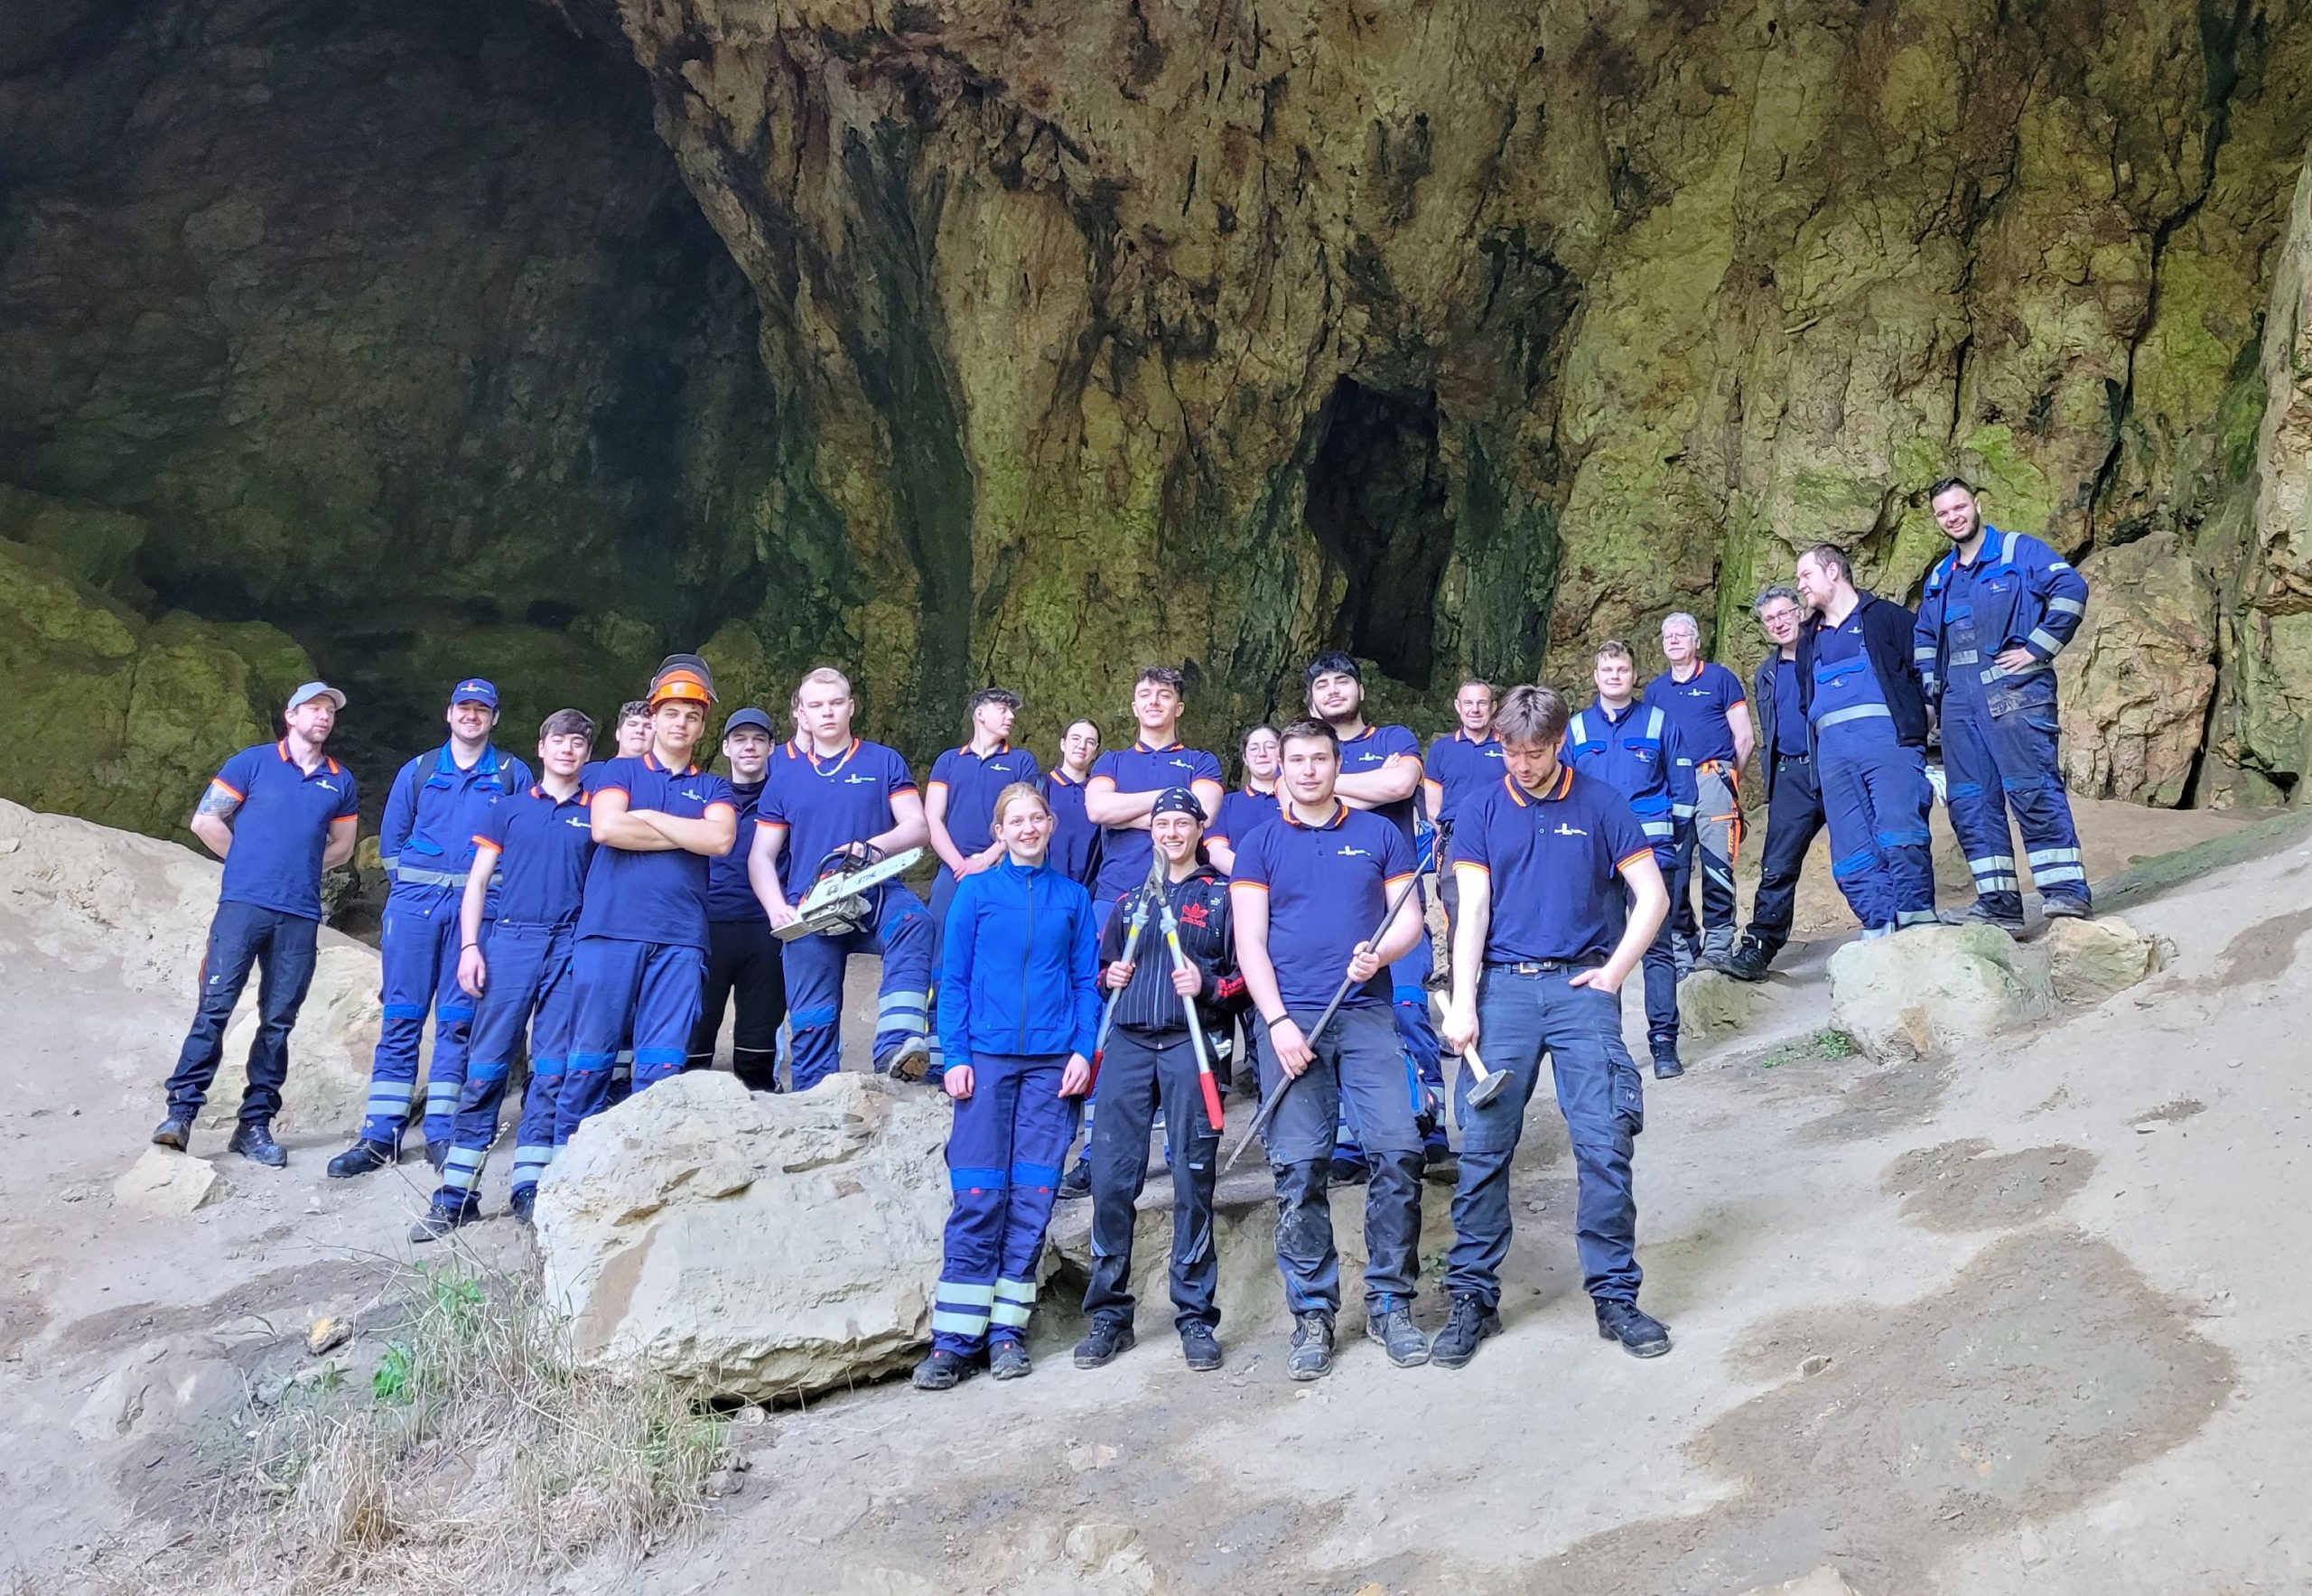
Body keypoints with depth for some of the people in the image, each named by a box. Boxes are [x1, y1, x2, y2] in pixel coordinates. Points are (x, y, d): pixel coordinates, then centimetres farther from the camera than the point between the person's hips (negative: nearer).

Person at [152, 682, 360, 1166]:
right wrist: (251, 863, 8)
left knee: (278, 1020, 3)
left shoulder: (341, 782, 14)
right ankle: (181, 1111, -6)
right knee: (215, 1005, -9)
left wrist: (299, 870, 13)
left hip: (300, 914, 3)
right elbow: (205, 821, 4)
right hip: (243, 904, -3)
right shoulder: (253, 762, 5)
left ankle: (255, 1124, 9)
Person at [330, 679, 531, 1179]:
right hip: (414, 901, 1)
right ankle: (381, 1136, 2)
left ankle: (441, 1134, 5)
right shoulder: (417, 771, 13)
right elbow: (391, 839, 16)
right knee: (401, 1017, 0)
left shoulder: (513, 775, 8)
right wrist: (414, 878, 8)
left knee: (458, 1020, 0)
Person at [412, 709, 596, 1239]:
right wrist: (469, 946, 0)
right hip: (511, 941, 0)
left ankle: (528, 1189, 6)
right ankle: (458, 1194, 1)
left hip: (571, 948, 0)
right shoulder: (509, 808, 13)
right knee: (487, 1065, -2)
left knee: (552, 1070, -1)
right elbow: (477, 881, 11)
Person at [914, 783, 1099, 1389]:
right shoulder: (976, 891, 7)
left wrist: (1083, 1050, -3)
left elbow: (1087, 980, 9)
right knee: (978, 1197, -5)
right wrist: (955, 1055, -4)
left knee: (1032, 1197, 1)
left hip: (1052, 1062, 1)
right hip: (988, 1056, -1)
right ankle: (954, 1338, 0)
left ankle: (1007, 1330, 9)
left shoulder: (1072, 897, 10)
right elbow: (953, 978, 5)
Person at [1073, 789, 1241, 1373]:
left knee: (1193, 1180, -2)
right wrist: (1110, 976, 6)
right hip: (1127, 1044, 3)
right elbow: (1103, 964, 28)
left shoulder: (1222, 894, 10)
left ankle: (1196, 1317, 7)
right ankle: (1108, 1315, 8)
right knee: (1111, 1177, -3)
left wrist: (1208, 985, -11)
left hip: (1191, 1045, -3)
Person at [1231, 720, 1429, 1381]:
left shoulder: (1379, 835, 12)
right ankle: (1312, 1315, 7)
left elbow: (1409, 918, 10)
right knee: (1299, 1166, -4)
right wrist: (1278, 1022, -8)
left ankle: (1390, 1303, 6)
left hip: (1366, 1012, 1)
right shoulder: (1260, 846, 10)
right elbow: (1250, 941, 3)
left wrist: (1380, 953, -12)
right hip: (1289, 1017, 0)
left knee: (1398, 1150, -9)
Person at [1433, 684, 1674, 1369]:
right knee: (1483, 1145, -1)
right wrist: (1462, 1002, -7)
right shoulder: (1481, 815, 8)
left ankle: (1615, 1296, 8)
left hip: (1580, 985, -1)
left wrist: (1614, 972, -3)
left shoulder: (1600, 805, 5)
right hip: (1503, 986, 1)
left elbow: (1652, 897, 6)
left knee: (1604, 1142, -5)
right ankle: (1472, 1296, 10)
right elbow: (1472, 909, 2)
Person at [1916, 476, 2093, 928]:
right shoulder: (1939, 578, 22)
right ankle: (1999, 900, 4)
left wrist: (2036, 649, -13)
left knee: (2033, 789, -13)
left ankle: (2067, 889, -10)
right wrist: (1932, 688, 17)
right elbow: (1923, 639, 31)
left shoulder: (2020, 550, 4)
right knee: (1970, 802, 2)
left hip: (2014, 690, -7)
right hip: (1959, 700, 7)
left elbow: (2071, 589, -9)